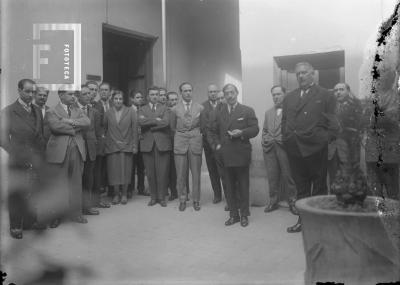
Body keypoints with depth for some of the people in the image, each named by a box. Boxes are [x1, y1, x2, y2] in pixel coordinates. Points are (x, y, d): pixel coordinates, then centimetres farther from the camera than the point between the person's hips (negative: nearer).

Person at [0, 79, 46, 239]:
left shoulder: (37, 111, 13)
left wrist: (41, 154, 6)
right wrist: (17, 155, -11)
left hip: (36, 160, 4)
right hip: (18, 161, -4)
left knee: (33, 192, 8)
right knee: (16, 194, 4)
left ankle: (30, 221, 24)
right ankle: (15, 226, 17)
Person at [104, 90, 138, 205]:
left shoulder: (130, 112, 2)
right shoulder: (108, 113, 6)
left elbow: (134, 129, 1)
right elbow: (104, 129, 8)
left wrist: (134, 145, -2)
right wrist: (104, 144, 2)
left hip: (126, 146, -1)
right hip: (112, 146, 1)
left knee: (125, 171, 0)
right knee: (113, 171, 2)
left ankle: (124, 194, 15)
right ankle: (116, 194, 16)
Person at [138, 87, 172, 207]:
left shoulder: (164, 109, 11)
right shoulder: (142, 109, 14)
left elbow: (165, 122, -9)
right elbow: (141, 122, -7)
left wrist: (149, 123, -6)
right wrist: (156, 120, -8)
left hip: (162, 143, -1)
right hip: (147, 144, 1)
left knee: (162, 172, -2)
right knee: (150, 172, 3)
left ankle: (161, 197, 10)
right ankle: (153, 197, 16)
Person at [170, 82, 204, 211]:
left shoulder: (200, 108, 5)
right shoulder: (175, 109, 6)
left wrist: (198, 133, 9)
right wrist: (180, 134, 11)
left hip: (196, 142, 0)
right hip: (180, 143, 0)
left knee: (196, 174, 4)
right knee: (181, 174, 2)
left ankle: (196, 200, 16)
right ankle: (182, 200, 15)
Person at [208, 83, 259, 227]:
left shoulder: (247, 111, 3)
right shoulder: (219, 112, 13)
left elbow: (255, 129, 0)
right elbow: (212, 130, 19)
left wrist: (242, 133, -16)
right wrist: (216, 144, 6)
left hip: (241, 154, -3)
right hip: (225, 155, 3)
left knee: (243, 186, 5)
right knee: (230, 187, 8)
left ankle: (244, 215, 17)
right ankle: (233, 214, 18)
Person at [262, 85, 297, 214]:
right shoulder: (268, 112, 21)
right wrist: (265, 140, 8)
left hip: (284, 147, -4)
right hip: (269, 148, 5)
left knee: (288, 175, 0)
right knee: (272, 177, 6)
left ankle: (292, 202, 12)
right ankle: (273, 201, 17)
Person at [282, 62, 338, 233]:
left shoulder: (325, 95, 2)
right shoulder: (289, 97, 16)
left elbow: (332, 122, -2)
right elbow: (284, 121, 17)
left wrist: (326, 140, -10)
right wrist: (286, 139, 6)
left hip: (315, 148, -4)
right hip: (294, 149, 4)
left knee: (318, 188, 6)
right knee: (301, 188, 11)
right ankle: (303, 220, 20)